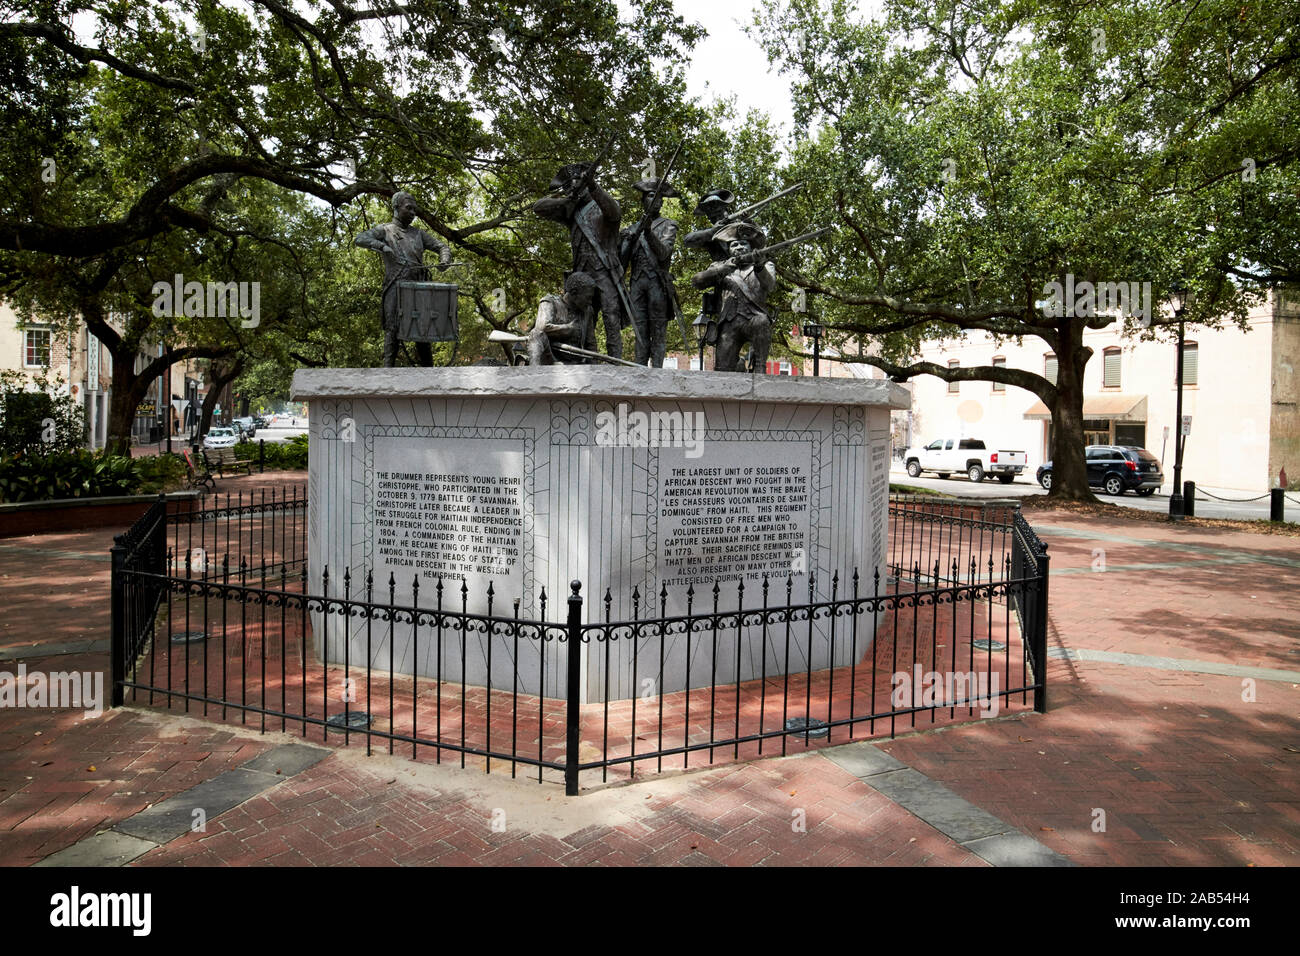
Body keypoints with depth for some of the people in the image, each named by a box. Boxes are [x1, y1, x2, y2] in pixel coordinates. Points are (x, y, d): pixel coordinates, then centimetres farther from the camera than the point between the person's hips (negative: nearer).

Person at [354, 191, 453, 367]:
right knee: (393, 329, -8)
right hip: (395, 286, -3)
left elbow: (442, 246, 17)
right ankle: (388, 367, -6)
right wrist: (382, 246, -20)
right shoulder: (385, 230, 9)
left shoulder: (419, 233, 20)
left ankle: (428, 369, 11)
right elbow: (359, 240, -4)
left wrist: (444, 260, -6)